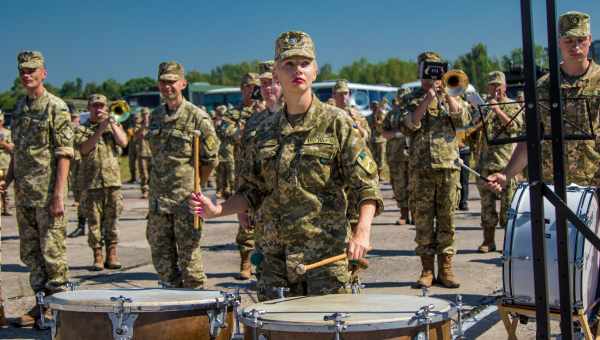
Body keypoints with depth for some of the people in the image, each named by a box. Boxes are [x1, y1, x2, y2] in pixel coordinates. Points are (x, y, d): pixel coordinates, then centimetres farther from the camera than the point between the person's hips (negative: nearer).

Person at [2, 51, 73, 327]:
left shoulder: (56, 107, -8)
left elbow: (64, 154, -13)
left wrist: (58, 194, -18)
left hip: (47, 194, -7)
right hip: (24, 193, 7)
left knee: (52, 251, -2)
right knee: (30, 252, 11)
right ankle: (42, 304, 21)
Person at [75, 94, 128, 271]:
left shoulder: (114, 125, 14)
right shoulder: (82, 129, 8)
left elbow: (123, 142, -3)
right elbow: (84, 148, -10)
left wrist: (112, 123, -5)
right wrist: (100, 129, -15)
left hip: (113, 180, 1)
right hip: (91, 181, -1)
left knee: (111, 220, 4)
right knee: (94, 221, 1)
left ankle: (112, 255, 11)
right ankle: (97, 257, 8)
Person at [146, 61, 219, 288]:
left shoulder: (197, 117, -7)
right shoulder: (155, 116, 11)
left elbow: (211, 159, -4)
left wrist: (194, 184, -3)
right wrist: (159, 180, 14)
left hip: (186, 198, -6)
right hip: (158, 196, 6)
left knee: (188, 252, -1)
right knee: (160, 251, 11)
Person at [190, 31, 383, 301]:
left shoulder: (336, 123, -4)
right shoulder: (267, 131, 10)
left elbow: (367, 184, -7)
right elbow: (254, 190, 17)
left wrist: (363, 231, -22)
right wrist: (217, 210, 1)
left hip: (326, 251, -4)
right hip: (275, 253, 4)